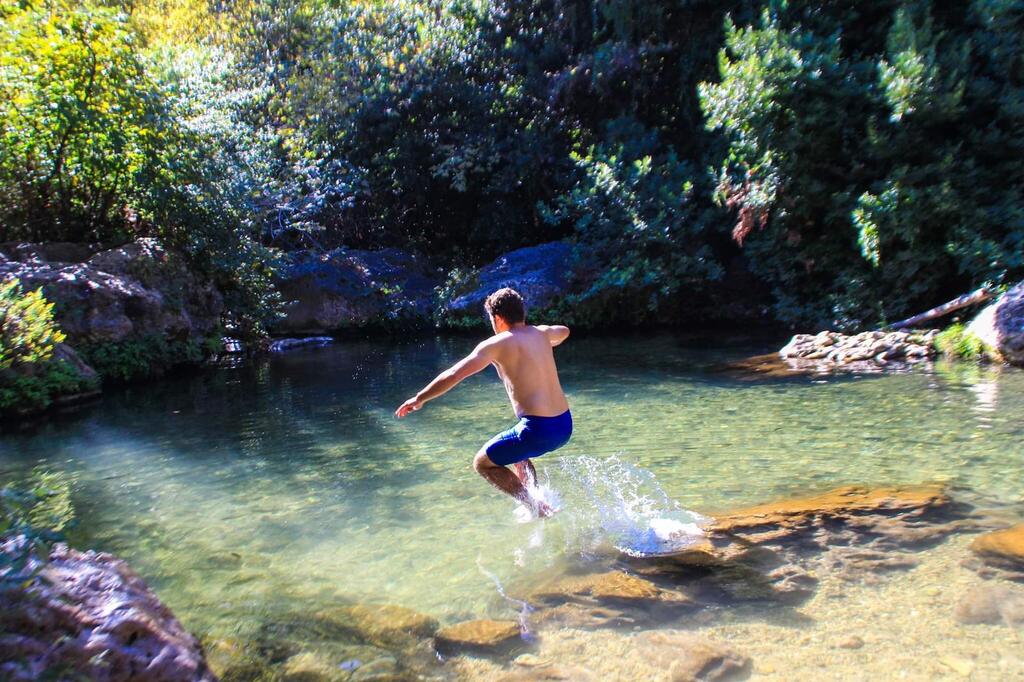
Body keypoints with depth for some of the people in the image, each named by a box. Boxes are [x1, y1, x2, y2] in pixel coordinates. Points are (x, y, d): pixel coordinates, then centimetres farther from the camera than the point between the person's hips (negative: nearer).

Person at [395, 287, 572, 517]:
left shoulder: (497, 344, -7)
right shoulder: (541, 333, 11)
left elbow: (453, 375, -11)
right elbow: (564, 332, 37)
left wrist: (419, 399, 0)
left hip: (538, 429, -8)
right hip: (565, 425, 8)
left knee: (482, 463, 12)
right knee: (516, 454, 34)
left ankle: (537, 507, 8)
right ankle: (534, 504, 28)